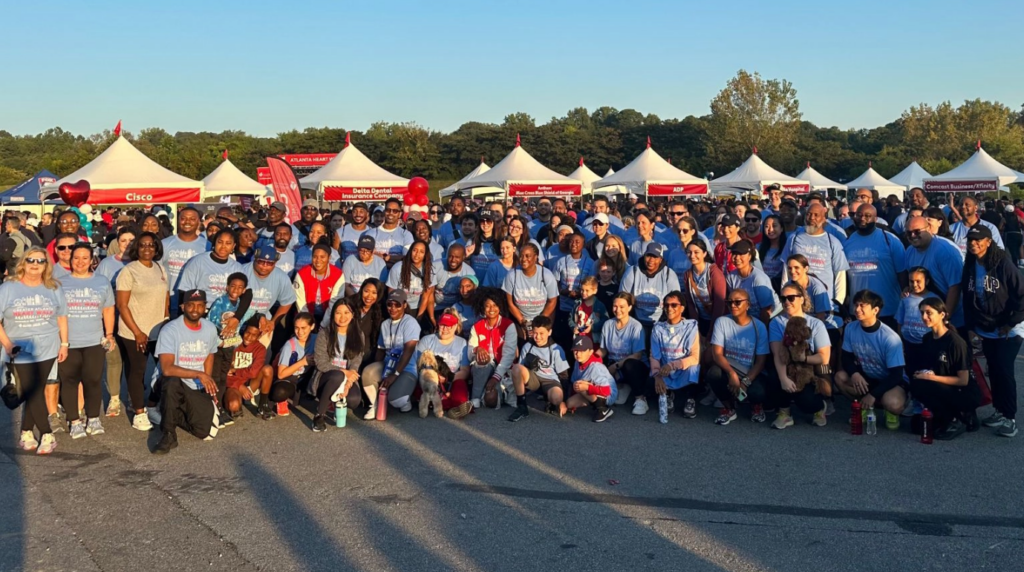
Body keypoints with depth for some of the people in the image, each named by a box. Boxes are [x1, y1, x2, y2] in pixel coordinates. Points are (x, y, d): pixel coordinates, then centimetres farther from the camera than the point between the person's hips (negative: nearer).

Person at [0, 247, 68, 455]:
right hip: (21, 351, -1)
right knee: (33, 393, -2)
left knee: (34, 392, 3)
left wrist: (64, 344, 6)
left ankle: (26, 433, 15)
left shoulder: (54, 288, 6)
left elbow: (61, 318, 11)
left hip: (47, 349, 1)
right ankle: (47, 435, 5)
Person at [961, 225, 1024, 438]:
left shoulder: (1003, 264, -17)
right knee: (994, 371, 10)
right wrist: (971, 325, 3)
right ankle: (1000, 411, 22)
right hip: (986, 330, 5)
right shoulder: (970, 266, 1)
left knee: (1004, 370, -9)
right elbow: (967, 298, 8)